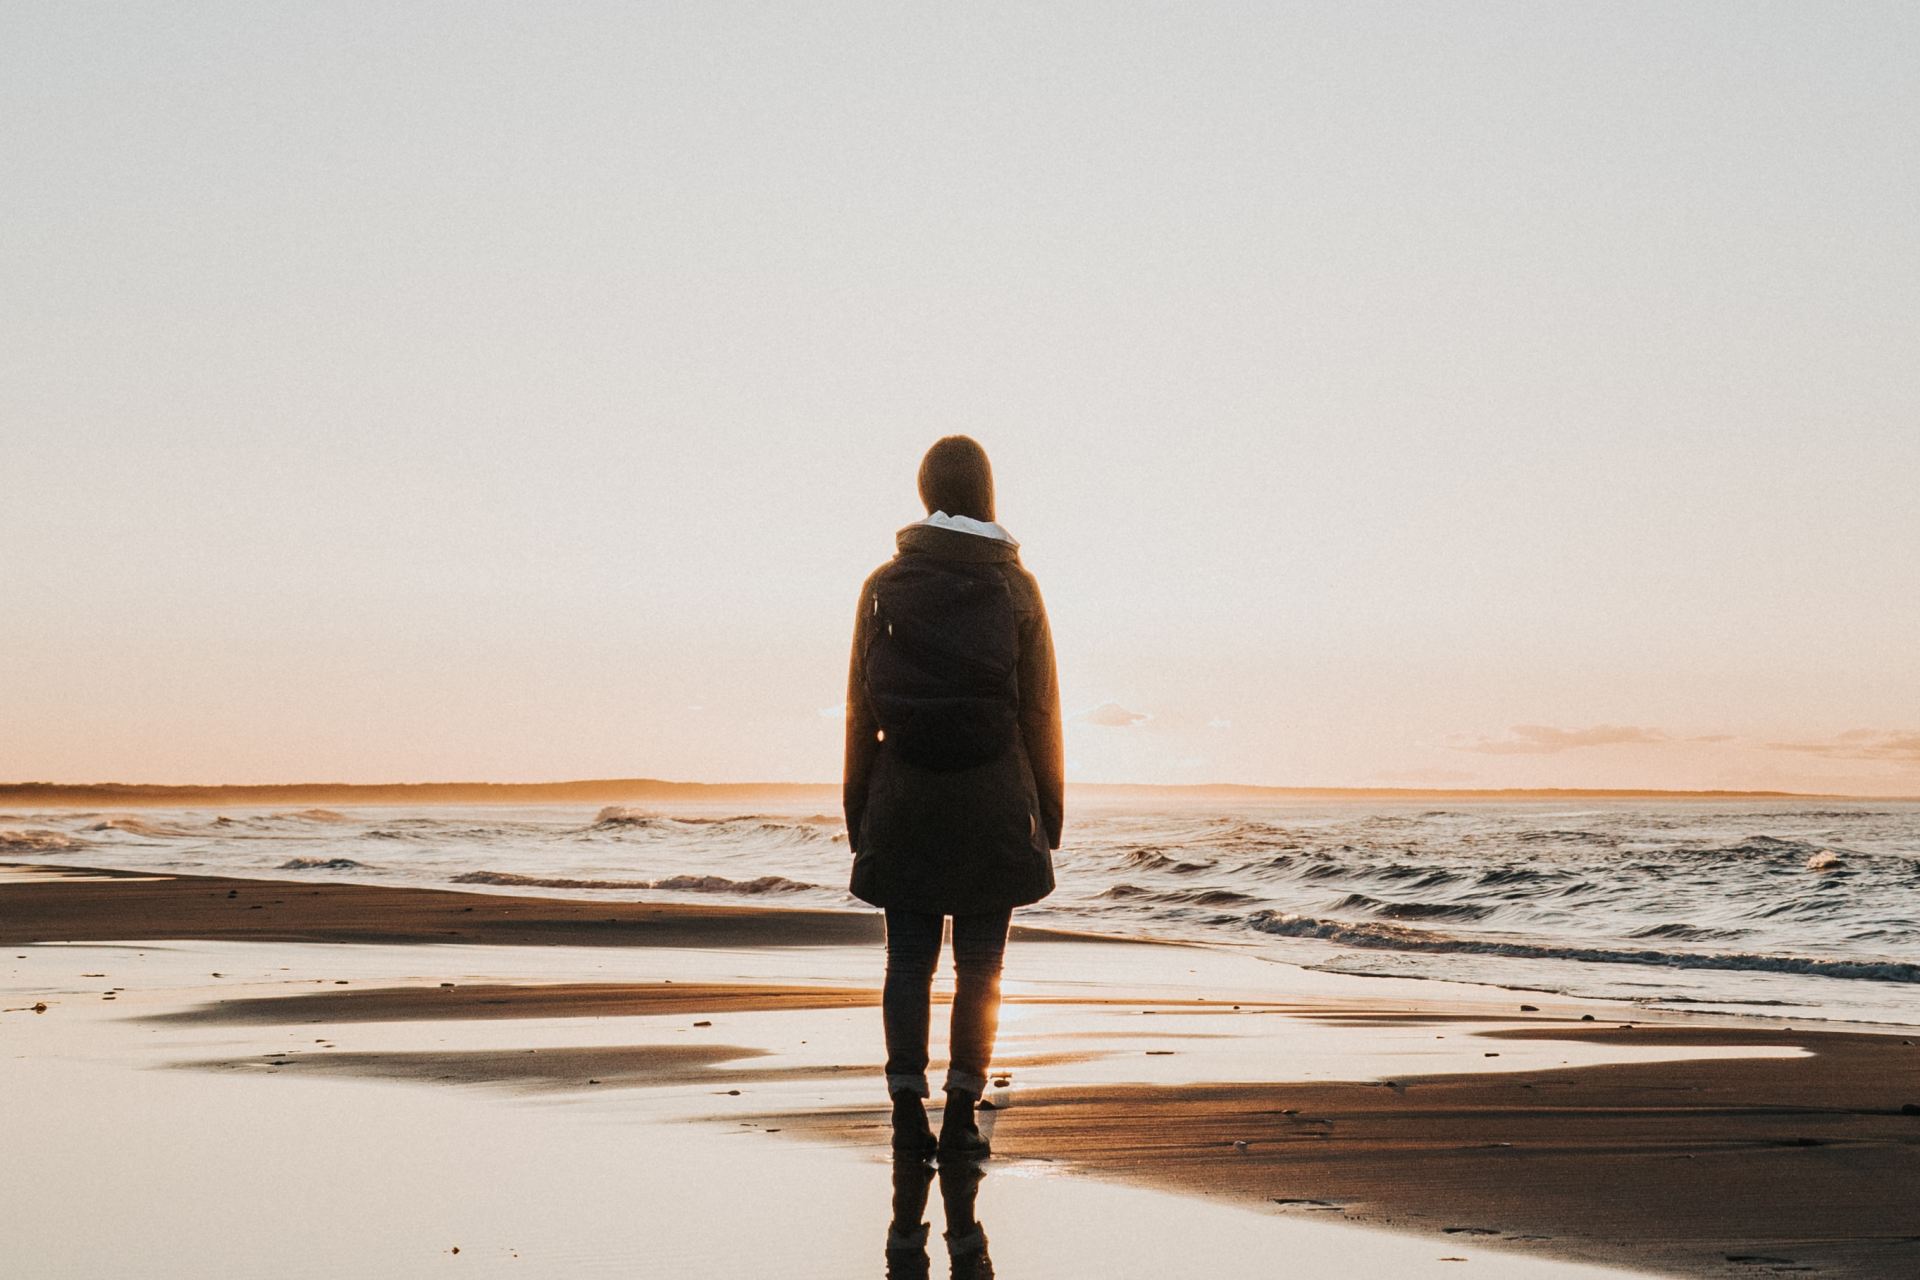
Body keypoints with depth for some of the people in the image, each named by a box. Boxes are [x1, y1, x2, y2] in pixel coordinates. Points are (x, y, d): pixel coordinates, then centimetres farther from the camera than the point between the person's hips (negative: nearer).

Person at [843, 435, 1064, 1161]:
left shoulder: (885, 586, 1)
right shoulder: (1014, 587, -1)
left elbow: (861, 707, 1)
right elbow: (1041, 708, 0)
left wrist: (856, 809, 8)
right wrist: (1049, 808, 7)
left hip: (904, 801, 1)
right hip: (993, 802, -1)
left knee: (909, 959, 6)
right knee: (979, 963, 4)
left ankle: (908, 1110, 1)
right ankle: (962, 1114, 1)